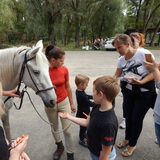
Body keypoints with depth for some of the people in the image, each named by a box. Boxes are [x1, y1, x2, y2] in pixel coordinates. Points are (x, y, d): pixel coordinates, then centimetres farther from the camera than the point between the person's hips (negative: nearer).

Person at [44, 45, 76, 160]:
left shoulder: (64, 69, -10)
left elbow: (68, 87, 1)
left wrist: (71, 103, 8)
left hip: (64, 102, 1)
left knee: (67, 130, 5)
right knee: (54, 128, 21)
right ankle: (60, 147, 49)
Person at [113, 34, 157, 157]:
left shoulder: (144, 54, -22)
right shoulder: (121, 60, -4)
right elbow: (116, 76, 2)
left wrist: (141, 82, -30)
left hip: (145, 93, -4)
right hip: (128, 91, 5)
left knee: (137, 119, 5)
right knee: (128, 116, 14)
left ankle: (132, 144, 30)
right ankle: (127, 139, 42)